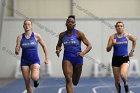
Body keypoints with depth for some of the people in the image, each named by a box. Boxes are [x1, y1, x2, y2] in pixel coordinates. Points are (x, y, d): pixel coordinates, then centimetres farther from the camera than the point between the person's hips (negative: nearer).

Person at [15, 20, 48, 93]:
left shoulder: (36, 36, -5)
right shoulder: (20, 37, -2)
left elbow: (44, 46, 6)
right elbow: (17, 51, -4)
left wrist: (46, 58, 5)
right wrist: (17, 51, -28)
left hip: (35, 60, -2)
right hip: (24, 61, 2)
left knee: (34, 77, -26)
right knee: (27, 82, 2)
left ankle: (36, 79, 12)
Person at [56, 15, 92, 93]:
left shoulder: (79, 34, -8)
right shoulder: (62, 35, 2)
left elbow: (89, 45, -8)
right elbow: (58, 45, 19)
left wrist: (83, 53, -26)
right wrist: (58, 50, -5)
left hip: (78, 58, -1)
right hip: (67, 58, 1)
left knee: (75, 82, 14)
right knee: (68, 79, -19)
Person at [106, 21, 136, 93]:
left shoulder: (127, 35, -1)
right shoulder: (112, 37, -3)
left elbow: (134, 40, 20)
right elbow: (108, 50, -3)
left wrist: (132, 50, 15)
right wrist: (112, 44, -21)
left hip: (125, 58, -1)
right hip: (116, 59, 1)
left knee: (123, 74, -27)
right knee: (117, 80, 7)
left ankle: (126, 85, 4)